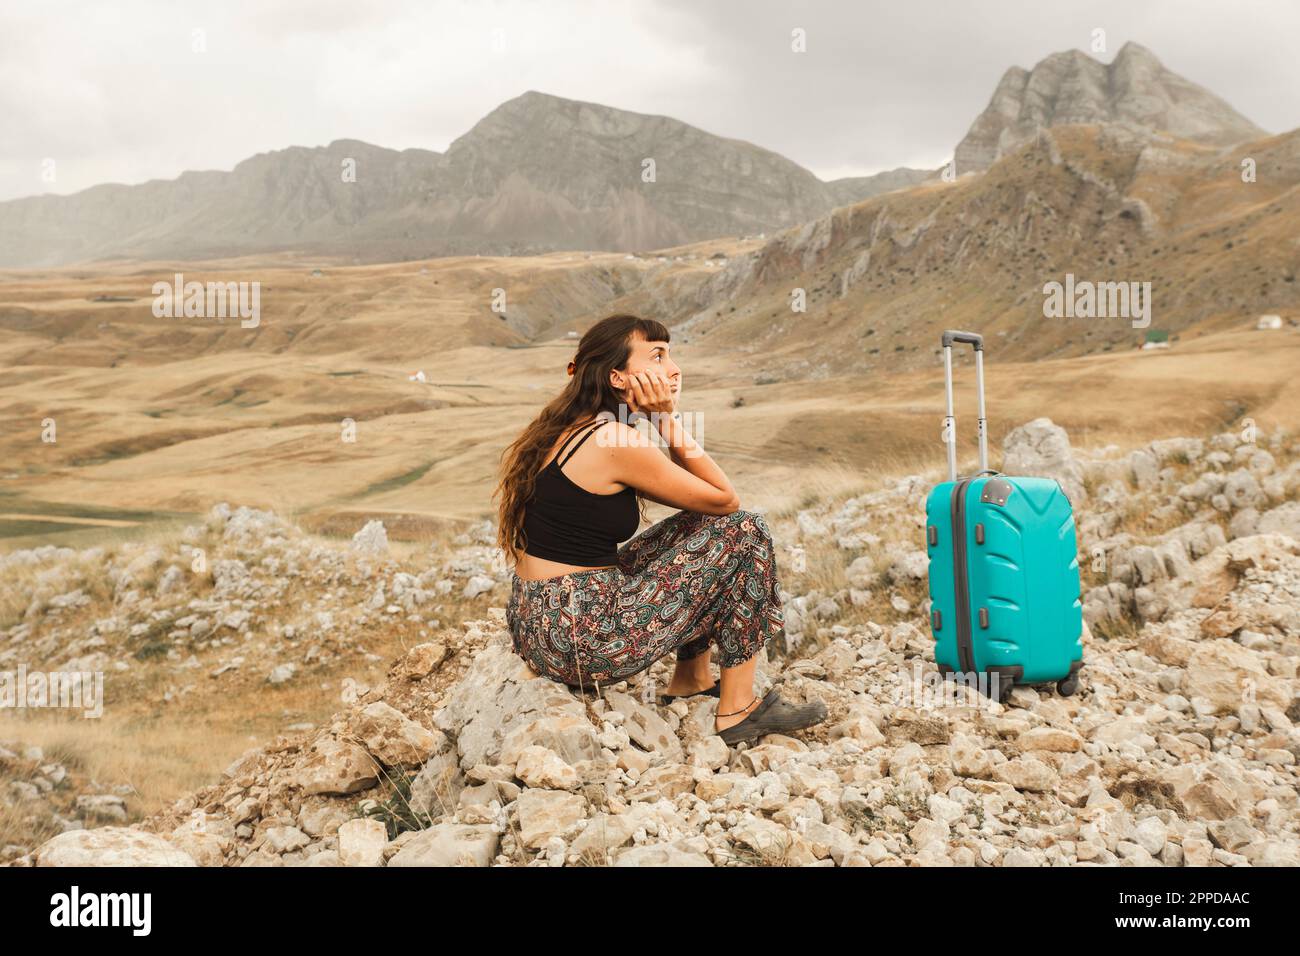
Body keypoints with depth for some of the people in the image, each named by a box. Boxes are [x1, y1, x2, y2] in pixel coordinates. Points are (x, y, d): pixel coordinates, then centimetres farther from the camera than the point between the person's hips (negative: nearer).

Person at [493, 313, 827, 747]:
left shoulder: (573, 429, 11)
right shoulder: (618, 443, -18)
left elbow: (700, 493, 17)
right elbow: (726, 500, -7)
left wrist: (665, 421, 5)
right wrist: (669, 419, -8)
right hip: (581, 639, -10)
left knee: (699, 528, 21)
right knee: (743, 532, -3)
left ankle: (691, 679, 26)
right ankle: (737, 708, 5)